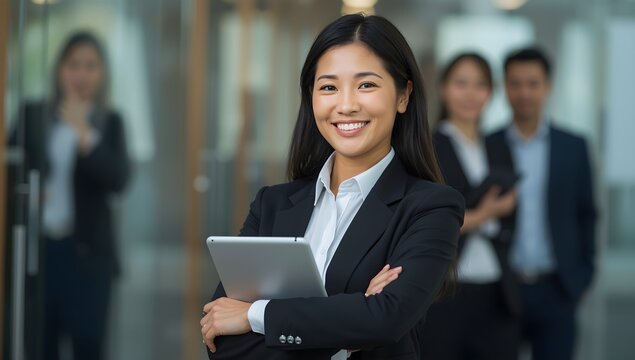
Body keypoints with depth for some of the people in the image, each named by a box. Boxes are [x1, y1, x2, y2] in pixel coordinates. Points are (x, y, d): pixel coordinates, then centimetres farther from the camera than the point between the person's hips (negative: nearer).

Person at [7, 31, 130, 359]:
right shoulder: (31, 115, 7)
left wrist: (83, 134, -16)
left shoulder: (110, 123, 6)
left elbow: (118, 180, -7)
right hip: (37, 246, 0)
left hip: (86, 252, 0)